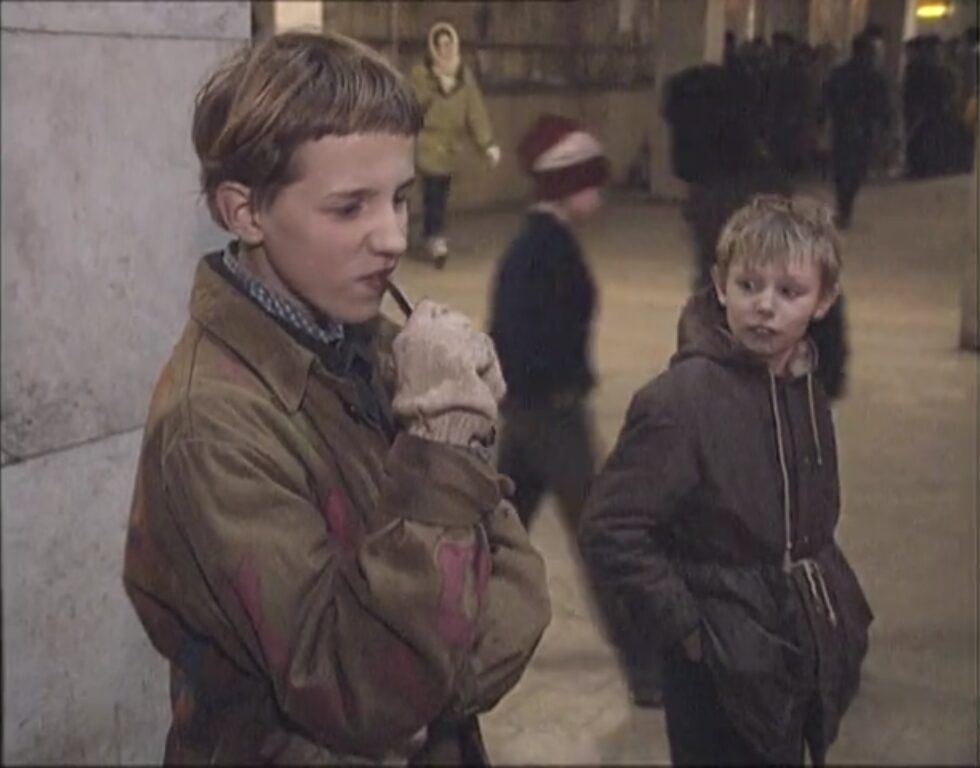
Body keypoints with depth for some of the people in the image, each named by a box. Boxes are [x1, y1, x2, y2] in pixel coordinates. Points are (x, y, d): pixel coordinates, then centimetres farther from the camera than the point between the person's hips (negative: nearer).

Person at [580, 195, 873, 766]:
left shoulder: (806, 391, 4)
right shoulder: (681, 398, -19)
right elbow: (610, 531, -21)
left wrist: (839, 609, 6)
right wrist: (684, 627, -18)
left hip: (806, 661, 7)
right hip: (728, 675, -7)